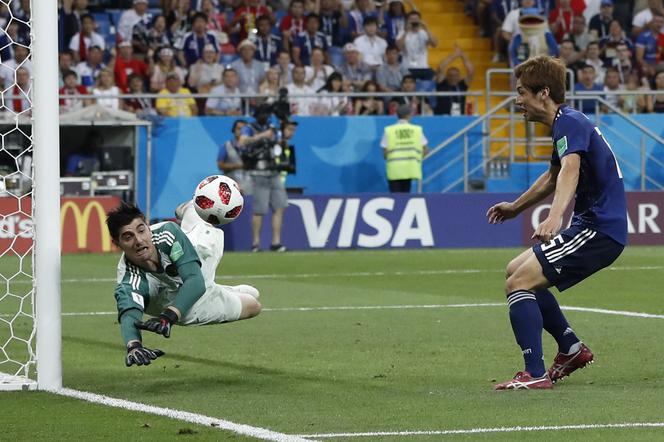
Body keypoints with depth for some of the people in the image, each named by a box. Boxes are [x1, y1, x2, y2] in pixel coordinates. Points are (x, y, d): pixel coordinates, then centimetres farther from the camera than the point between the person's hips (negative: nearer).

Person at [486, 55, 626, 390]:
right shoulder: (565, 123, 16)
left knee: (518, 283, -17)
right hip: (590, 225, 11)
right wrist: (516, 207, 47)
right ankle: (571, 349, 23)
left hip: (599, 229, -11)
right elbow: (552, 177, 35)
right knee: (516, 270, 20)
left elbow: (570, 170, -36)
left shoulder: (570, 123, -16)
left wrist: (555, 217, -52)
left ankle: (535, 374, -21)